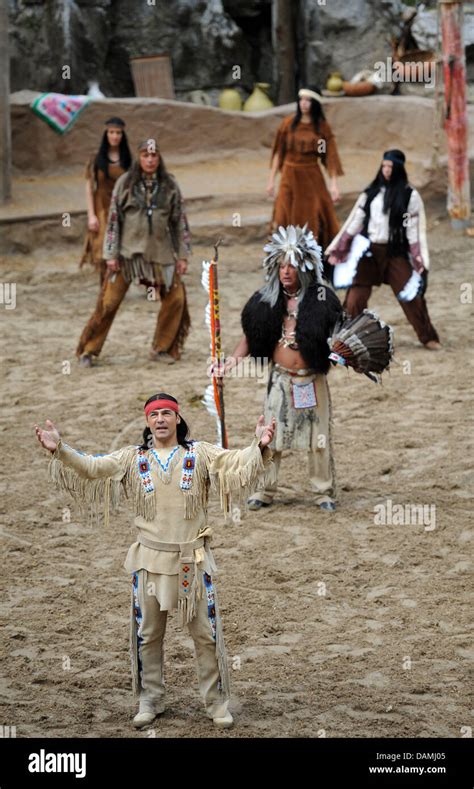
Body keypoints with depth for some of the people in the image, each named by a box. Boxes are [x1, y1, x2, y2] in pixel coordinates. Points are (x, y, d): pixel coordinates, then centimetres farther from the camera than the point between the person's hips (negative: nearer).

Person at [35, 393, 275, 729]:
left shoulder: (200, 454, -5)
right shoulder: (133, 458, 0)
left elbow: (236, 462, -19)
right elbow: (92, 467, -8)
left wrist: (258, 447, -40)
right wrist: (60, 449, -25)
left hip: (193, 560, -1)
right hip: (150, 560, 2)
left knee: (206, 633, 6)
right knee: (148, 634, 11)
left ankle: (217, 701, 19)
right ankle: (151, 700, 25)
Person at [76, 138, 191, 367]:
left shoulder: (169, 185, 4)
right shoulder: (125, 183, -2)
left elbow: (180, 221, 8)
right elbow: (113, 219, -1)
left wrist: (182, 256, 4)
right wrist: (111, 254, -5)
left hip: (161, 253, 2)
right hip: (128, 251, -2)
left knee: (176, 298, -2)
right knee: (109, 302, -4)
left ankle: (161, 348, 15)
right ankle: (88, 351, 6)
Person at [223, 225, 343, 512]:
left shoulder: (320, 299, -6)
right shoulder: (266, 302, 1)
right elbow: (251, 336, 6)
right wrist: (235, 358, -8)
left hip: (312, 379, -2)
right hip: (281, 379, 2)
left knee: (319, 438, 5)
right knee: (271, 437, 5)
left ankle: (324, 491, 17)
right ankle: (265, 491, 15)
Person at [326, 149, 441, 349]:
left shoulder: (410, 196, -3)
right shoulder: (371, 193, 5)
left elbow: (416, 230, -5)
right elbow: (354, 222, 8)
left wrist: (421, 260, -12)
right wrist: (336, 249, 7)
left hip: (396, 253, -2)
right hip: (369, 251, 2)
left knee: (411, 296, -2)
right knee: (355, 297, -2)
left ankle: (428, 337, 11)